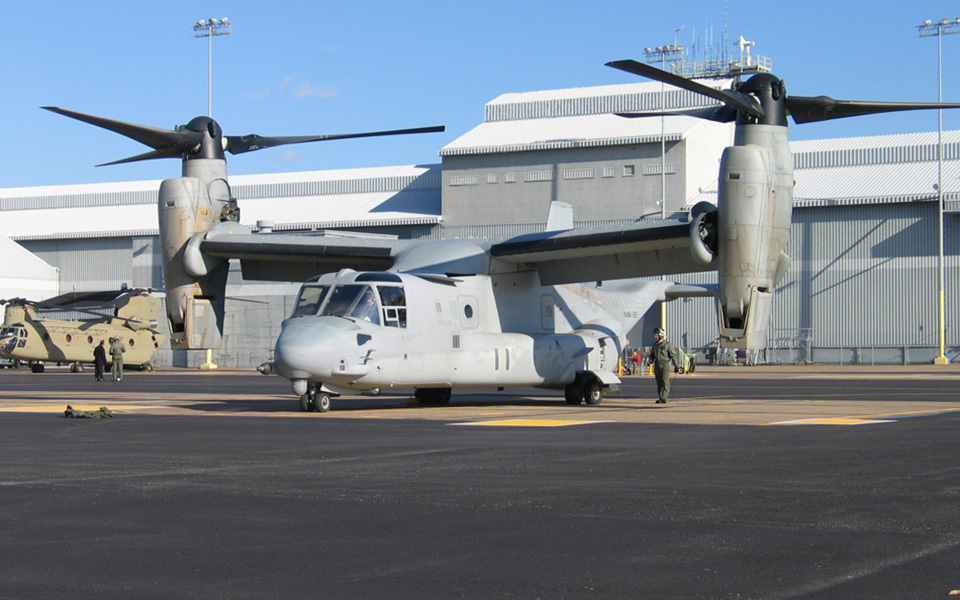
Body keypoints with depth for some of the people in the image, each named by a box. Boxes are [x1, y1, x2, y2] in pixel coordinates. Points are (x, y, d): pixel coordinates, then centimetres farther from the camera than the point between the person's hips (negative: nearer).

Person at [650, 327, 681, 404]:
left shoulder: (668, 345, -5)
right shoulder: (654, 345, 13)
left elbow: (673, 355, -2)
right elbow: (652, 354, 23)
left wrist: (676, 366, -1)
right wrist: (651, 360, 2)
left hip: (665, 365, -6)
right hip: (657, 365, 6)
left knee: (665, 382, -13)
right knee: (659, 383, 8)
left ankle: (663, 398, -21)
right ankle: (660, 398, 14)